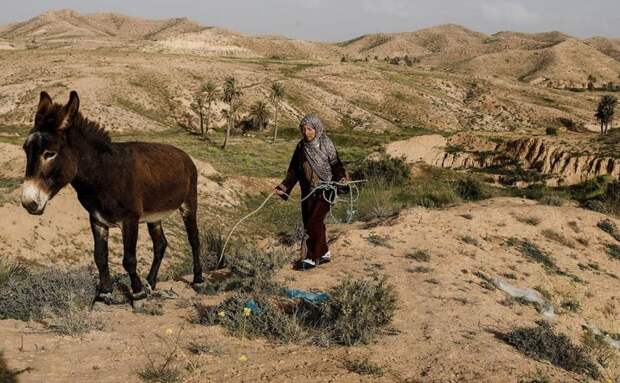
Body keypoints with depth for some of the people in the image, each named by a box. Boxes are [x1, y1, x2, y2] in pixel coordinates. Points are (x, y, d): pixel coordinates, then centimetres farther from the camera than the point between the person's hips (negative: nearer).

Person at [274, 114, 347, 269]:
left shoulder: (326, 145, -8)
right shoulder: (301, 147, 5)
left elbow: (336, 165, -8)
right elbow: (294, 171, 9)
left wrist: (341, 178, -28)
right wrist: (284, 187, -1)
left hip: (325, 190, -5)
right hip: (307, 192, 5)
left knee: (314, 222, -12)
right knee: (309, 225, 8)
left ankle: (313, 257, -1)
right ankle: (324, 254, 25)